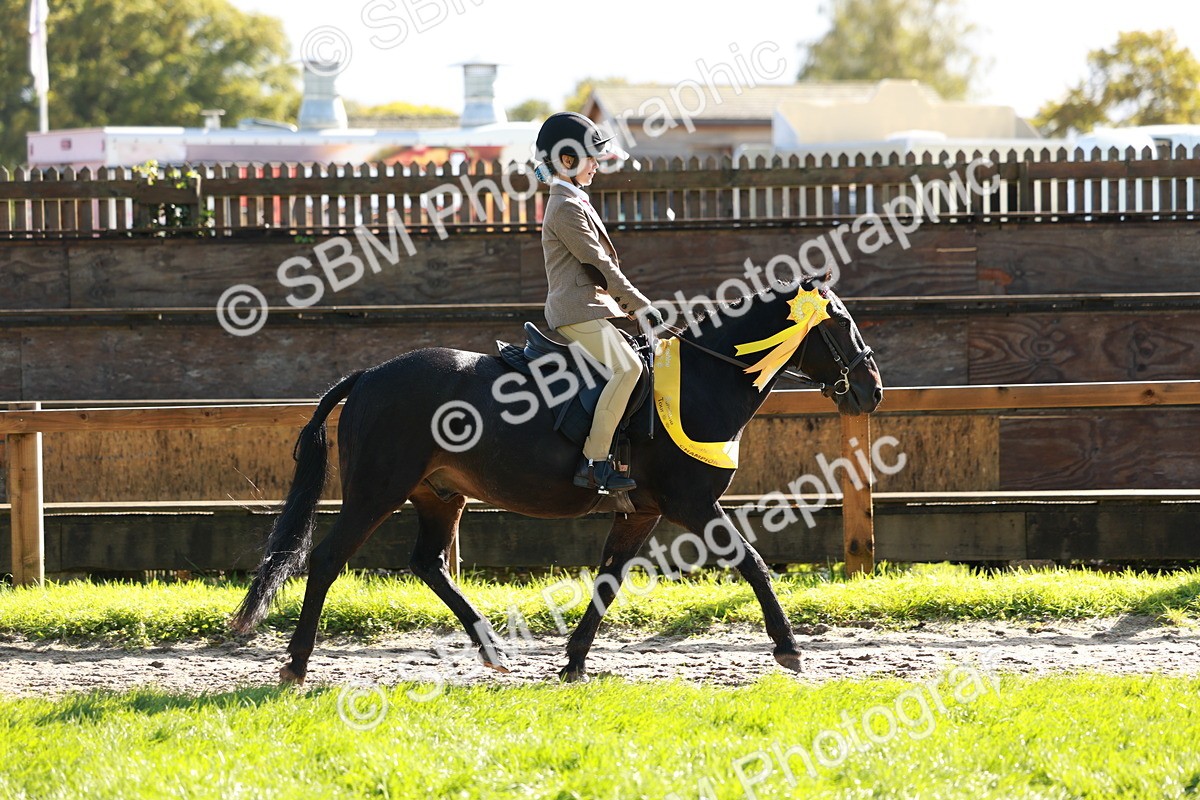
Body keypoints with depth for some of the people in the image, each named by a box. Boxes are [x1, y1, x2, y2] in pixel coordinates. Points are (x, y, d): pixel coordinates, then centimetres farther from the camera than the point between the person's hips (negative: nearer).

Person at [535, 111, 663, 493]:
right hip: (578, 309, -11)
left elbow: (600, 263, 25)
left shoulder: (574, 202, 22)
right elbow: (597, 262, -15)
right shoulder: (567, 208, -12)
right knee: (627, 366, -25)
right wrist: (640, 304, -13)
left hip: (590, 305, 11)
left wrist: (629, 304, 18)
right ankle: (594, 462, -29)